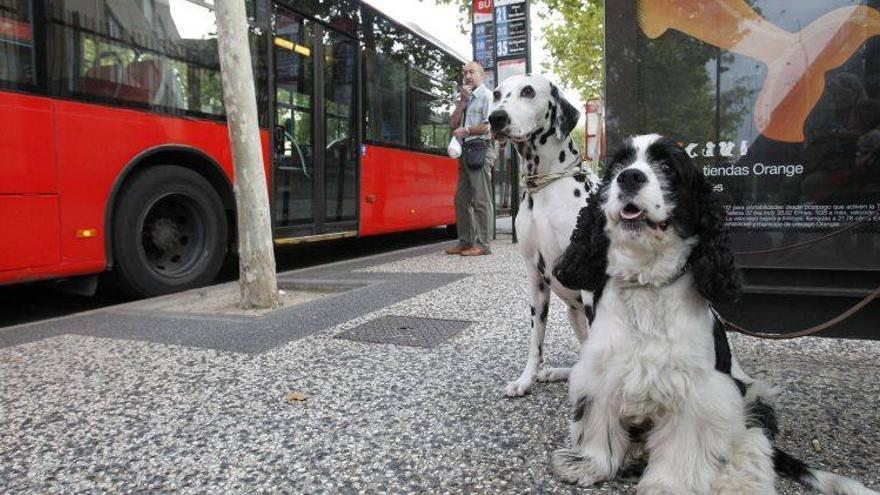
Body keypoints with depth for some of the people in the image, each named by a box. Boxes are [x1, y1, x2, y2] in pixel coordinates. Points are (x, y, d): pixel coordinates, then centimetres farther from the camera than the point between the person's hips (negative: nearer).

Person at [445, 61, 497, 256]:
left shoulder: (487, 95, 0)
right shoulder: (463, 98, 22)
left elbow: (489, 125, -10)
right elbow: (454, 123, 11)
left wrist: (466, 130, -7)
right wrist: (463, 101, 3)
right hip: (465, 151, 8)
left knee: (481, 199, -9)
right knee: (462, 199, 8)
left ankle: (483, 244, -7)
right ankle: (465, 242, 14)